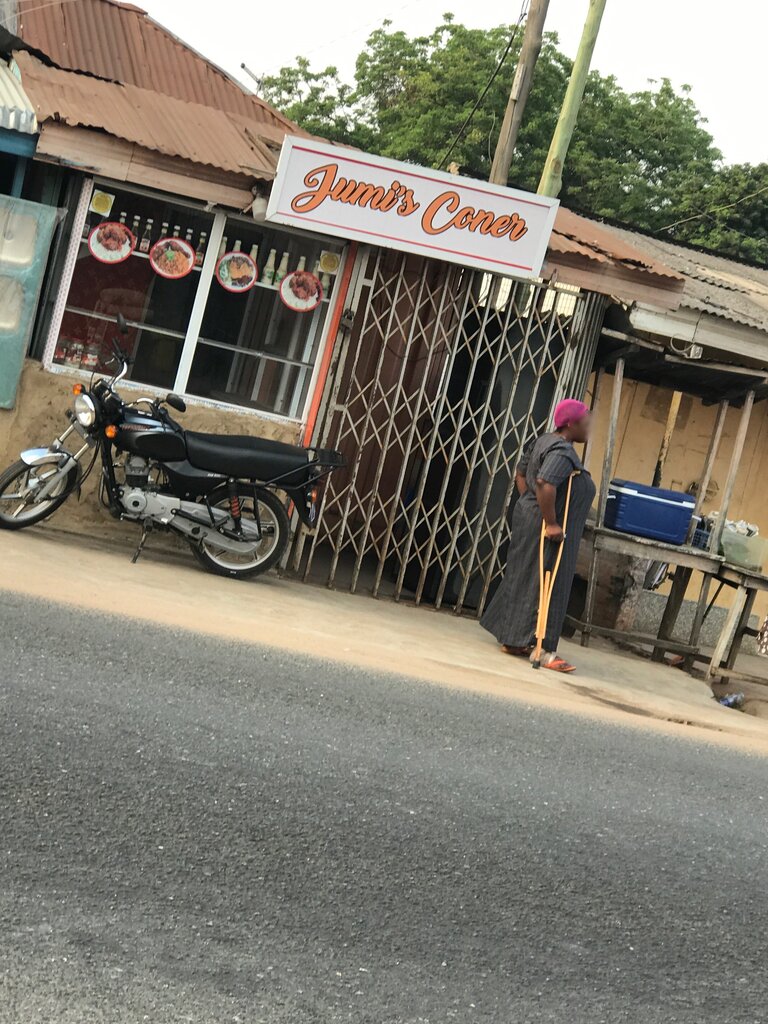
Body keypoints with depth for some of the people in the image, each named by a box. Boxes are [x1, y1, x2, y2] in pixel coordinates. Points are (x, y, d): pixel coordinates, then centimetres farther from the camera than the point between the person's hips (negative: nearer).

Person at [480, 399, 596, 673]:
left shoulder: (545, 442, 13)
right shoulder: (563, 452, -19)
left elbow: (520, 473, 21)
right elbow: (545, 484, -32)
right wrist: (551, 523, -27)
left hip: (530, 515, 10)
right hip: (546, 528, -10)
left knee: (524, 579, 14)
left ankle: (512, 639, 22)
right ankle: (543, 650, -6)